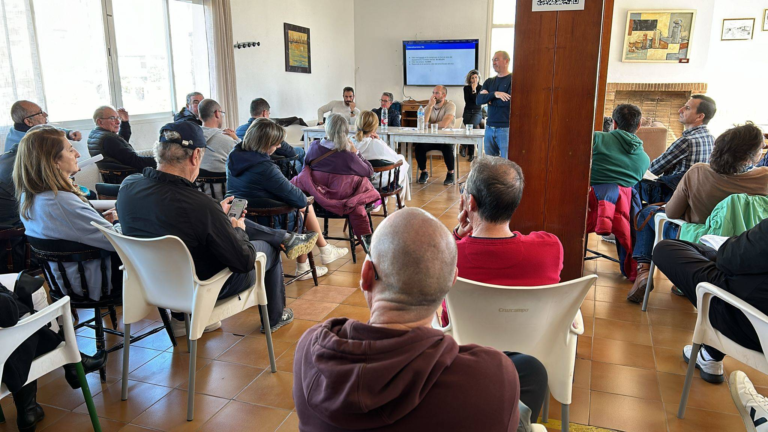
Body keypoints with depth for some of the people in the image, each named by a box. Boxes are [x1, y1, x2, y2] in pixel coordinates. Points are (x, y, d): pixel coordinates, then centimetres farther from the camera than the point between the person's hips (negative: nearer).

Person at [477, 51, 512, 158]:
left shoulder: (513, 79, -3)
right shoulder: (489, 82, 15)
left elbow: (508, 101, -17)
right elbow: (479, 100, 1)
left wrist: (488, 98, -3)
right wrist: (494, 94, -17)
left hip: (506, 128, -6)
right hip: (489, 127, 6)